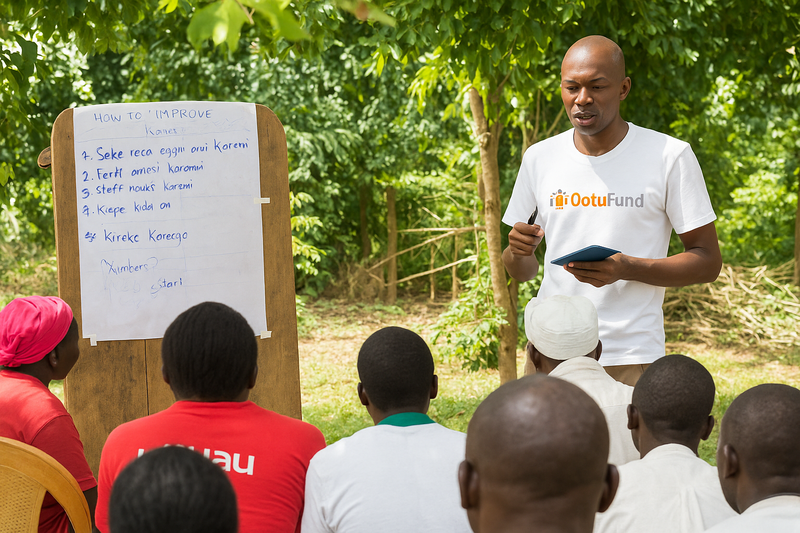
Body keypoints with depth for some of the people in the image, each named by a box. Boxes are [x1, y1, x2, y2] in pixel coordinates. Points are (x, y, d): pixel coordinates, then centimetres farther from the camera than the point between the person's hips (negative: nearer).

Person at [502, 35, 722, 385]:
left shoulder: (669, 156, -3)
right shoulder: (539, 157, 9)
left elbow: (708, 261, -3)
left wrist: (629, 269, -18)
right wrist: (518, 251, -9)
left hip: (630, 359, -3)